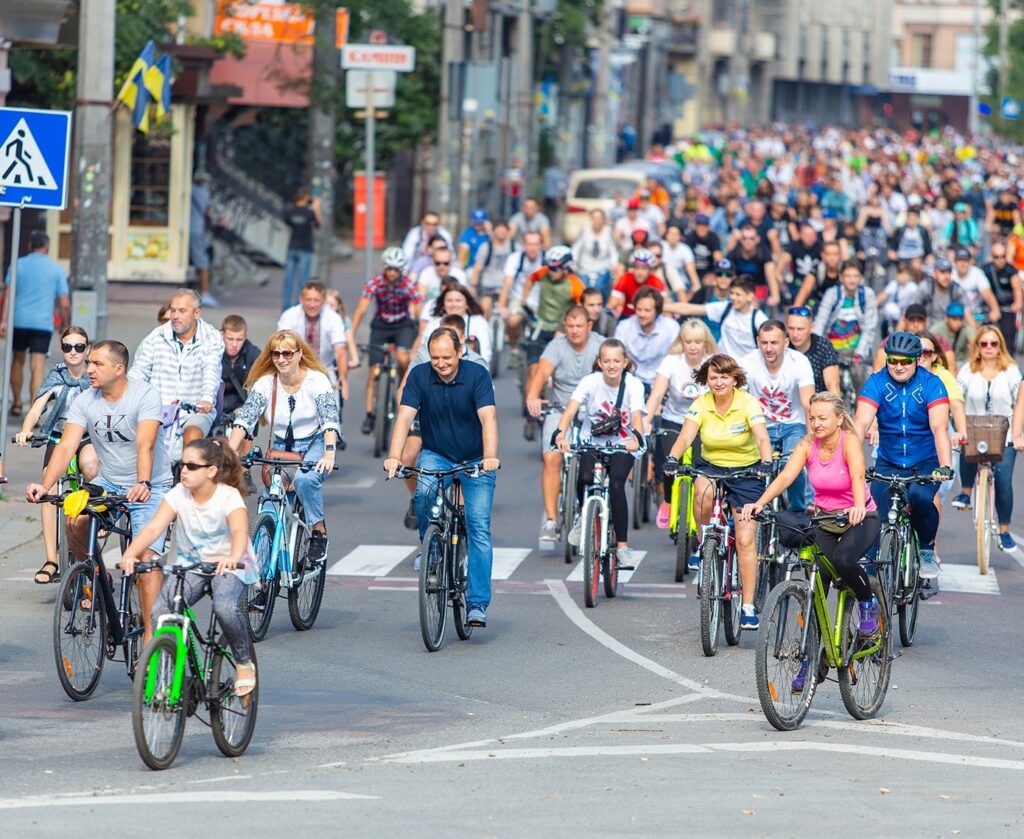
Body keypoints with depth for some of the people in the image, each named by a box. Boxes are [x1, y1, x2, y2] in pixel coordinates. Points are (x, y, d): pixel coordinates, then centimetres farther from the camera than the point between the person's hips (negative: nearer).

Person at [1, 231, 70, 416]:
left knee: (18, 361, 21)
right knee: (37, 368, -5)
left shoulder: (18, 265, 5)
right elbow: (64, 304, 2)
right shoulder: (57, 270, 5)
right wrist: (65, 328, 13)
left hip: (19, 322, 1)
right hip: (43, 323, -1)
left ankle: (16, 404, 29)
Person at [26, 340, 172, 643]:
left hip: (150, 488, -4)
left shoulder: (145, 396, -18)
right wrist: (45, 485, -31)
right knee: (75, 522, -23)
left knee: (146, 556, -18)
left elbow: (145, 445, -32)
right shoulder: (85, 402, -5)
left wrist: (143, 485, -49)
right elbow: (66, 446, -15)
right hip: (108, 482, 4)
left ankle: (150, 632, -13)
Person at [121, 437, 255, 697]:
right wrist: (130, 554, -38)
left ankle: (244, 663, -8)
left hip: (228, 566, -4)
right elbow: (153, 527, -19)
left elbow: (240, 531, -34)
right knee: (159, 612, -21)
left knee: (225, 607, -34)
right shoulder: (178, 495, -8)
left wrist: (233, 558, -57)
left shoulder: (229, 497, -17)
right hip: (189, 564, 4)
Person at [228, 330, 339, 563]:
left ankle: (319, 533, -19)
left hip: (314, 445, -4)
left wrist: (329, 454, -39)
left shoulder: (317, 380, -12)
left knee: (305, 479, -35)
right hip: (281, 446, 4)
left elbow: (330, 421, -21)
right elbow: (243, 420, -12)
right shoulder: (264, 384, -4)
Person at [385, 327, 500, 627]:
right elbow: (405, 416, -21)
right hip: (435, 455, 1)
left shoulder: (477, 375, -17)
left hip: (475, 459, -1)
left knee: (479, 528, -11)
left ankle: (477, 603, -9)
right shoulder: (419, 376, -12)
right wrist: (394, 456, -36)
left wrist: (490, 456, -44)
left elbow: (488, 417, -28)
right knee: (424, 494, -31)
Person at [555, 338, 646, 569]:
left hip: (621, 446, -1)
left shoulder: (633, 385, -12)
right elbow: (571, 410, -25)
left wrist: (636, 437, -48)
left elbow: (637, 415, -26)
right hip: (592, 443, 1)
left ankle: (622, 546, -18)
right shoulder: (590, 382, -13)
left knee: (616, 484, -26)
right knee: (585, 477, -29)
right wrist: (561, 434, -44)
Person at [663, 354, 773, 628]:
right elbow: (686, 435, -22)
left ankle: (748, 607, -4)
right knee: (703, 491, -36)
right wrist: (672, 459, -42)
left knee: (745, 540, -9)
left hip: (746, 471, -2)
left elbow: (762, 437, -28)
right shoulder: (701, 405, -9)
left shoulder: (748, 404, -16)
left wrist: (766, 463, -48)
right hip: (710, 466, 2)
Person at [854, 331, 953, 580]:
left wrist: (945, 467, -41)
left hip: (926, 464, -2)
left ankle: (928, 550, -5)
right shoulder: (877, 383, -10)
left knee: (920, 497, -31)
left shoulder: (931, 384, -13)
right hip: (888, 464, 2)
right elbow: (861, 424, -21)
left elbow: (939, 428, -25)